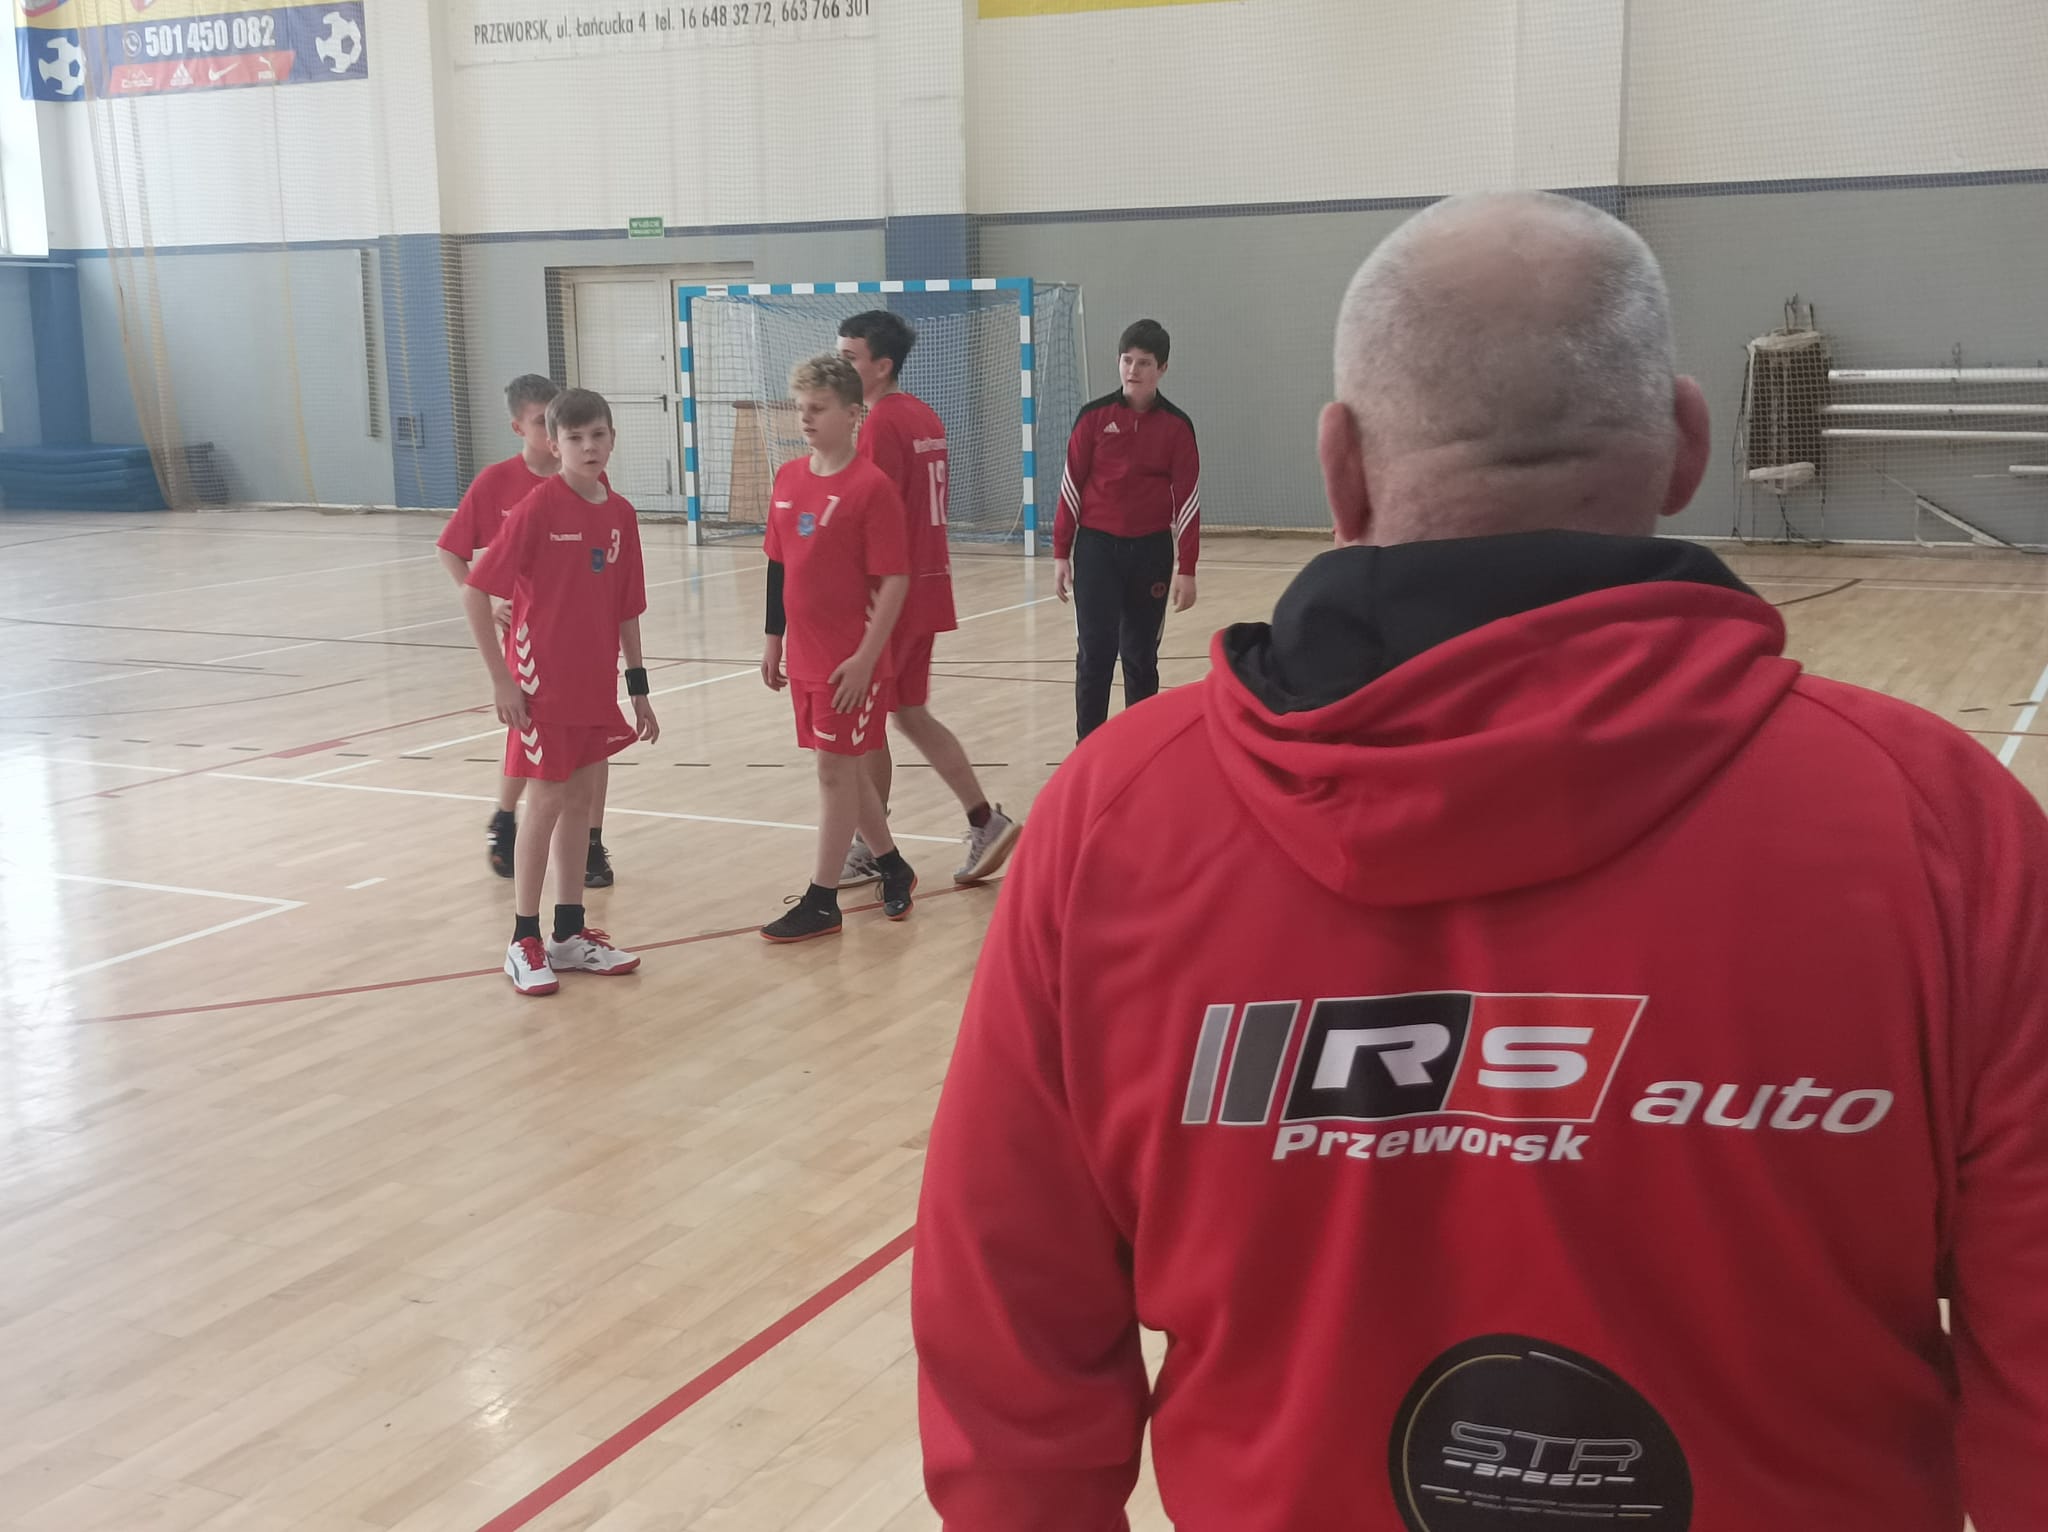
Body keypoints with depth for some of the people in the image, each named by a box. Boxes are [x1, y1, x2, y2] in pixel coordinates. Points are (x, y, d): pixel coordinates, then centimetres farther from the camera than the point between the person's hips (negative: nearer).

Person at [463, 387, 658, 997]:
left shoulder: (620, 514, 3)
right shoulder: (537, 507, -14)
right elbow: (475, 592, -14)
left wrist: (638, 688, 10)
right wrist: (500, 679, -14)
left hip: (596, 685, 5)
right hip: (543, 683, -5)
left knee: (580, 800, 11)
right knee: (547, 803, -1)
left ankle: (570, 934, 22)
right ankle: (524, 942, 11)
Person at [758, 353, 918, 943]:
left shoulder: (872, 486, -14)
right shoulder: (787, 479, 7)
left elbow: (895, 580, -15)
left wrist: (865, 658, -18)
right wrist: (774, 641, 14)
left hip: (851, 661, -7)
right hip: (805, 656, 7)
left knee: (835, 769, -1)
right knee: (844, 766, 16)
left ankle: (821, 901, 8)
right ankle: (893, 867, 34)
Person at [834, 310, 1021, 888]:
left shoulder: (881, 423, -15)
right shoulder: (925, 416, 12)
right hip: (929, 585, 9)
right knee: (912, 714, 16)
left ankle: (869, 852, 13)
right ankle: (985, 821, 14)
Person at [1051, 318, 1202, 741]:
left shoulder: (1176, 426, 0)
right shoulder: (1094, 416, 0)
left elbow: (1188, 499, 0)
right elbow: (1071, 485, 3)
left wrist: (1186, 569, -3)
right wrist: (1061, 553, 1)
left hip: (1151, 551, 1)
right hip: (1097, 548, -1)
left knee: (1141, 657, 9)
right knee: (1095, 652, -6)